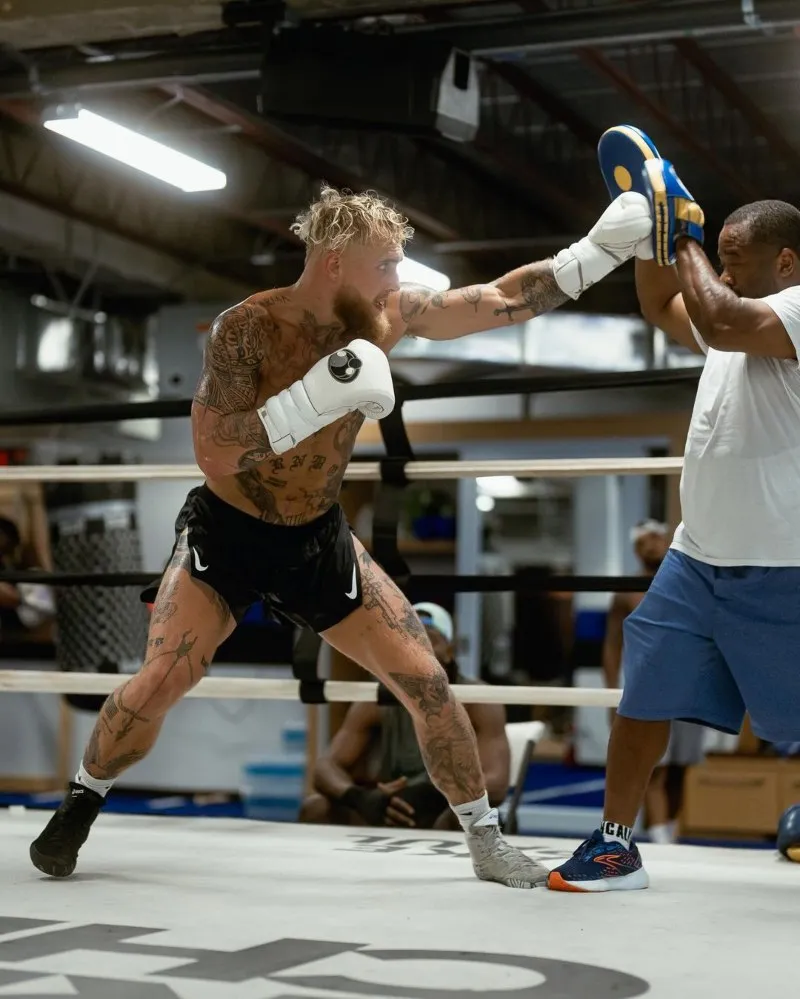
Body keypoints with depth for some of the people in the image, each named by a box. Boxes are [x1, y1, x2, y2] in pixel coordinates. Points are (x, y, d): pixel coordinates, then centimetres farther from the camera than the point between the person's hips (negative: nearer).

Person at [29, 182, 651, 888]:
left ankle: (487, 842, 12)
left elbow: (506, 301, -7)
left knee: (425, 681, -2)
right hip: (228, 534, -4)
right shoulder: (246, 330, -24)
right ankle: (80, 804, 15)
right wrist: (315, 398, -42)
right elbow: (214, 456, -33)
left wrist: (598, 251, -17)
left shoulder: (388, 317, -11)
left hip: (318, 539, 4)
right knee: (161, 682, -14)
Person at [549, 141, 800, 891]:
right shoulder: (739, 323, 14)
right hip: (698, 558, 8)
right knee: (642, 699, 7)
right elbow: (663, 308, 25)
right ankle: (615, 845, 17)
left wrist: (687, 240, -13)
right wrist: (651, 234, 9)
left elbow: (719, 321, -28)